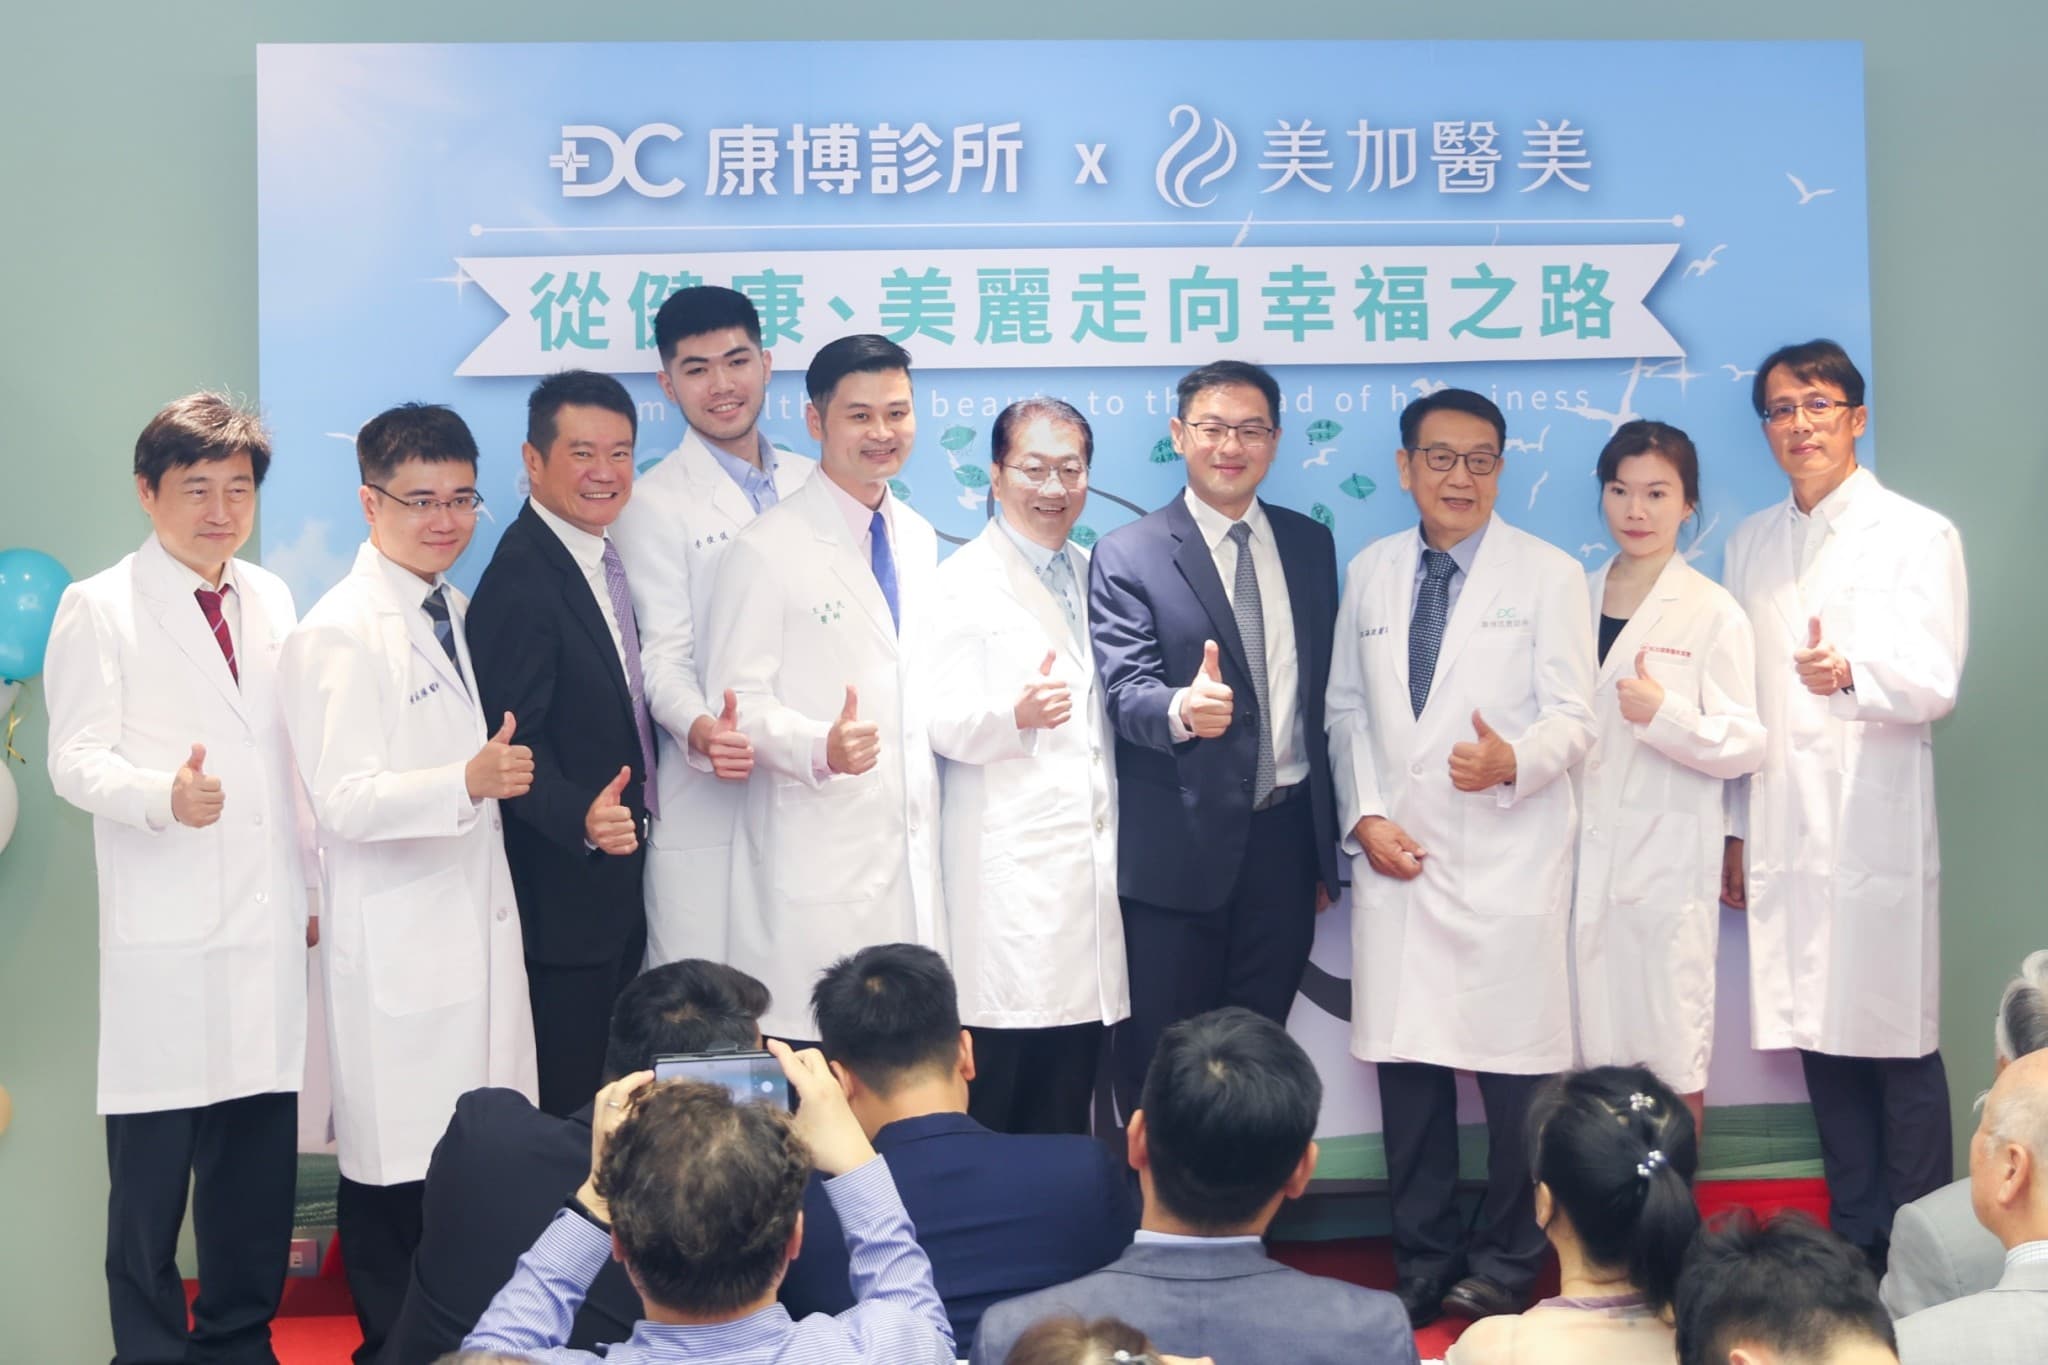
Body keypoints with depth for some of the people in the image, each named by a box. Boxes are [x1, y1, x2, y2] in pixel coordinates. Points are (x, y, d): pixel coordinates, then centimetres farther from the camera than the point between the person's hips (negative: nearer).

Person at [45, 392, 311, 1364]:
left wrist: (319, 885, 17)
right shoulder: (99, 609, -1)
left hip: (270, 929, 5)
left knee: (260, 1161, 9)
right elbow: (76, 759, -9)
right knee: (152, 1165, -2)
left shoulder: (270, 600, 15)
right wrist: (165, 797, -28)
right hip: (165, 937, -5)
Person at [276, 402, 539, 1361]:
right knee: (397, 1166, -3)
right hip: (400, 946, -8)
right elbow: (346, 801, -21)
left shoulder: (454, 613, 15)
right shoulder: (340, 634, -12)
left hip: (476, 919, 8)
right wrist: (469, 781, -33)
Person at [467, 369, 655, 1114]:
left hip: (618, 876, 9)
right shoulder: (521, 578, -20)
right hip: (562, 891, -9)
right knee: (565, 1103, 0)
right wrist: (582, 819, -39)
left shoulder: (603, 557, 9)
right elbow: (515, 742, -25)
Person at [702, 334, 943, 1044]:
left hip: (914, 843, 6)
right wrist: (822, 747, -26)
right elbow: (740, 698, -10)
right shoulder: (766, 550, -7)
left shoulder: (919, 539, 14)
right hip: (819, 849, -6)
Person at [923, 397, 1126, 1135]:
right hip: (1009, 866, -6)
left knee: (1069, 1098, 5)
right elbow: (945, 720, -11)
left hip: (1089, 851, 6)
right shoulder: (965, 581, -2)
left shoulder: (1091, 573, 17)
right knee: (999, 1076, -8)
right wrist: (1016, 715, -28)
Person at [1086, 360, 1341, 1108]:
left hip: (1286, 840, 4)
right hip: (1178, 849, -4)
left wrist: (1327, 847, 14)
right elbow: (1125, 691, -14)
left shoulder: (1309, 545, 10)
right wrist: (1183, 710, -38)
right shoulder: (1127, 555, -4)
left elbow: (1323, 691, 13)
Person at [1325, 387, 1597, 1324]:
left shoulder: (1548, 576, 2)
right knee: (1405, 1064, 5)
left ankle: (1503, 1264, 14)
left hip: (1508, 861, -3)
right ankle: (1421, 1261, 18)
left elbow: (1573, 718, -4)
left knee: (1514, 1069, -1)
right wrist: (1364, 815, 1)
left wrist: (1513, 761, -25)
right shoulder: (1370, 574, 13)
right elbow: (1347, 710, 15)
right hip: (1396, 858, 3)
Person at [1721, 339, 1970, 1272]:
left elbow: (1935, 682, -10)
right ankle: (1851, 1242, 16)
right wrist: (1734, 827, 14)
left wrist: (1850, 674, -30)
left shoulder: (1918, 535, 1)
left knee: (1898, 1043, -4)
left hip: (1878, 830, -4)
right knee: (1820, 1042, 7)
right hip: (1785, 834, 4)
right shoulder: (1750, 546, 16)